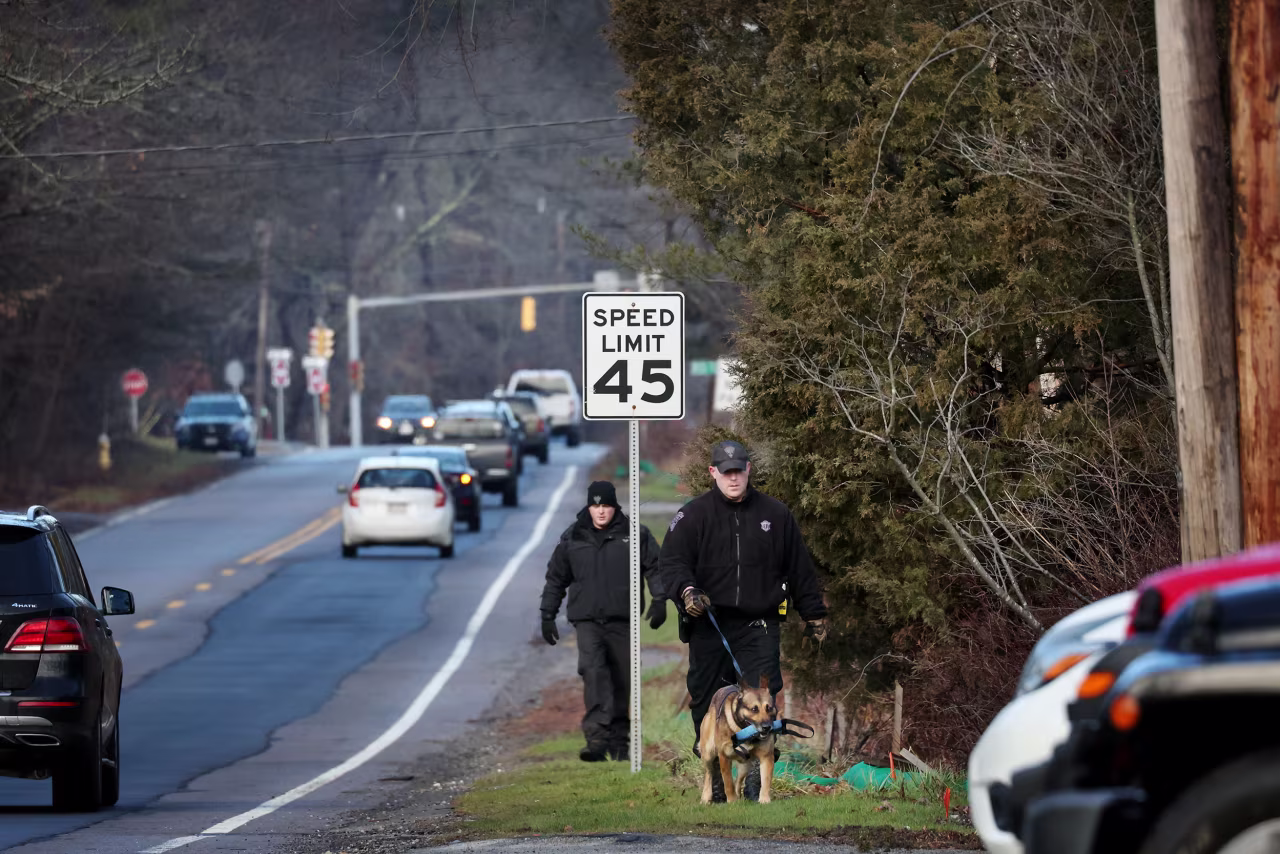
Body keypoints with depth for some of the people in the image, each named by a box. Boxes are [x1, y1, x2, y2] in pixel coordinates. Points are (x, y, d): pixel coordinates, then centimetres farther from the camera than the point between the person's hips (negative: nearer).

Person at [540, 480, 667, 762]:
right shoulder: (573, 538, 9)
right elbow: (556, 578, 18)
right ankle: (597, 737, -29)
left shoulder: (635, 535, 3)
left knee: (621, 681, 6)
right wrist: (547, 615, 17)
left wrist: (659, 599, -5)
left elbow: (656, 567, 8)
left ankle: (619, 741, 18)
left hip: (623, 620, 0)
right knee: (592, 670, -21)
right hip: (587, 620, 0)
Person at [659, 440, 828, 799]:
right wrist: (686, 590, -24)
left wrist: (814, 614, 18)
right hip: (708, 626, 0)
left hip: (759, 624, 0)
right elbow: (671, 561, -4)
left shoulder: (775, 514, 10)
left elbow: (800, 568, 17)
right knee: (707, 701, 3)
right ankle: (715, 777, 14)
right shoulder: (694, 515, 4)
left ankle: (756, 775, -10)